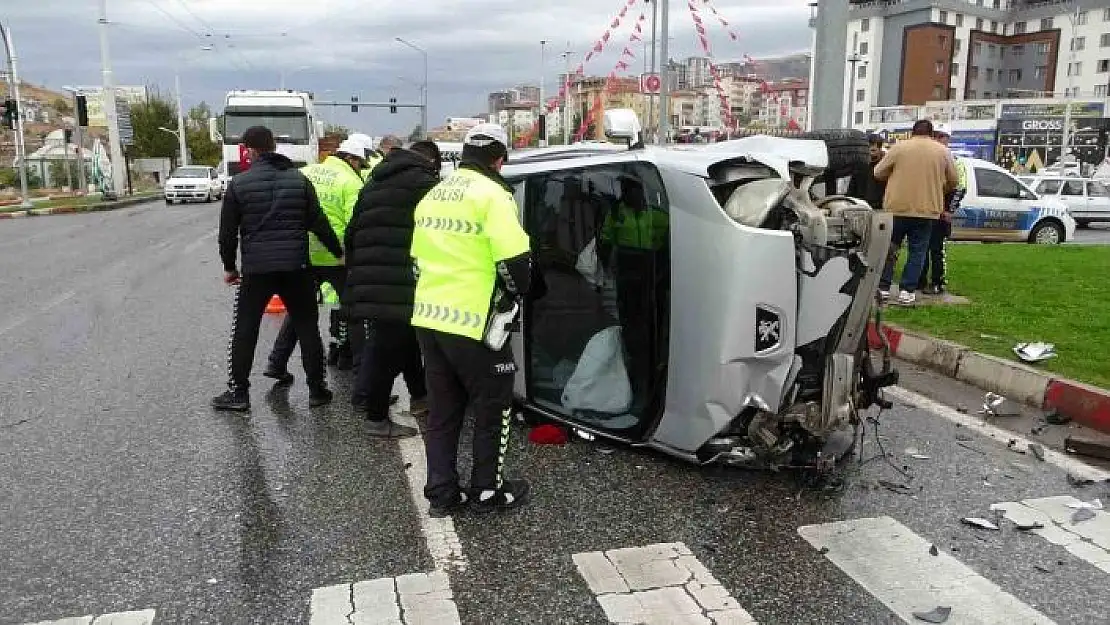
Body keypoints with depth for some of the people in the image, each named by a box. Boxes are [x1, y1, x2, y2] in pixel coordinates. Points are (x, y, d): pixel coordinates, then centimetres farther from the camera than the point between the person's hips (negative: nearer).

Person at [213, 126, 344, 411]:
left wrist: (229, 266, 14)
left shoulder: (239, 184, -1)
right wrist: (339, 252, 14)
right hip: (296, 267, 2)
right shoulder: (299, 179, 3)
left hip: (256, 269, -1)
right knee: (307, 328, 11)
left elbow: (228, 231, 2)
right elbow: (319, 223, 2)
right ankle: (317, 389, 14)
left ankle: (238, 392, 14)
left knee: (244, 331, 10)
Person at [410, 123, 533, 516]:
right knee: (493, 406, 10)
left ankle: (442, 492, 23)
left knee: (442, 408, 17)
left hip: (428, 317, 8)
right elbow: (514, 259, -17)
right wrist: (516, 292, 1)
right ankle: (489, 491, 19)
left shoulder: (432, 196, 15)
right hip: (472, 321, -7)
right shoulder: (492, 194, -11)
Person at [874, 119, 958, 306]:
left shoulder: (899, 147, -1)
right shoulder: (943, 151, 5)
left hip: (897, 207, -1)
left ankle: (883, 287, 9)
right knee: (917, 251, 7)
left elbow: (878, 173, 3)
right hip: (927, 210, 1)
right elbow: (952, 181, 11)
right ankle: (907, 290, 3)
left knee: (889, 248, 9)